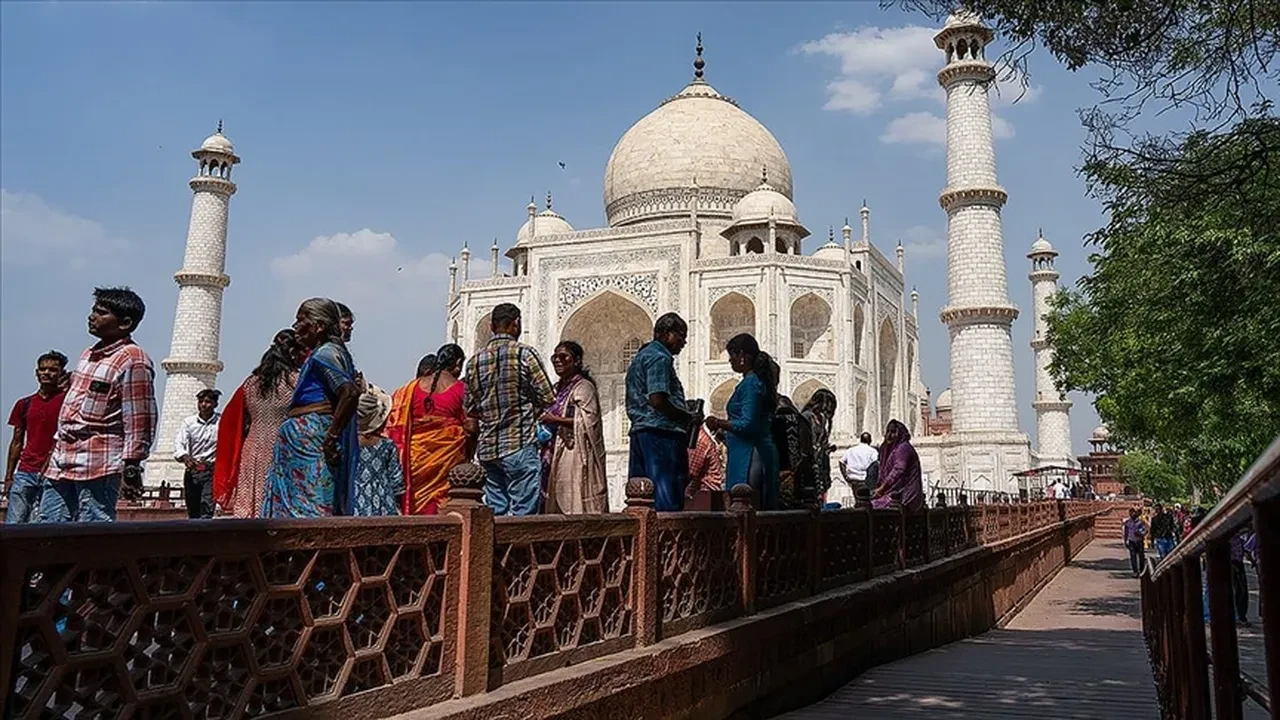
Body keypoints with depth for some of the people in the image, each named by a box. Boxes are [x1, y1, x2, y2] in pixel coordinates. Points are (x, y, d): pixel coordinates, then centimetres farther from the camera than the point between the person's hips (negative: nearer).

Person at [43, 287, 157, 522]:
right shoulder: (90, 355, 16)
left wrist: (131, 469, -17)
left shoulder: (132, 361, -13)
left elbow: (139, 423, -16)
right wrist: (57, 448, 24)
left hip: (98, 466, -9)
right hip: (61, 463, 9)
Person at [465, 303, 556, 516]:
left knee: (495, 512, 10)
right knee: (522, 512, -3)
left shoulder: (476, 361, 8)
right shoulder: (524, 354, -7)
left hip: (487, 448, 6)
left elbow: (469, 408, 13)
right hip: (520, 445, -5)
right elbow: (548, 399, -6)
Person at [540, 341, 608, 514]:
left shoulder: (583, 387, -6)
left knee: (576, 503, -10)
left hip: (576, 455, -8)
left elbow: (588, 420, -16)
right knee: (561, 500, 4)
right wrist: (544, 421, 6)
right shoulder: (559, 388, 19)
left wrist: (556, 420, -16)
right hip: (557, 455, 8)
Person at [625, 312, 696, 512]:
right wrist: (688, 418, -7)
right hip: (661, 430, -10)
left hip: (639, 429, 10)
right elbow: (657, 400, -19)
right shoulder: (659, 357, -8)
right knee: (666, 496, -10)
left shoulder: (640, 356, 23)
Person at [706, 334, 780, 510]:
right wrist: (725, 429, 21)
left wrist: (719, 423, -7)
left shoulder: (750, 383, -13)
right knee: (761, 507, 8)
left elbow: (747, 424, -19)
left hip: (748, 454, -10)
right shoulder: (760, 381, 17)